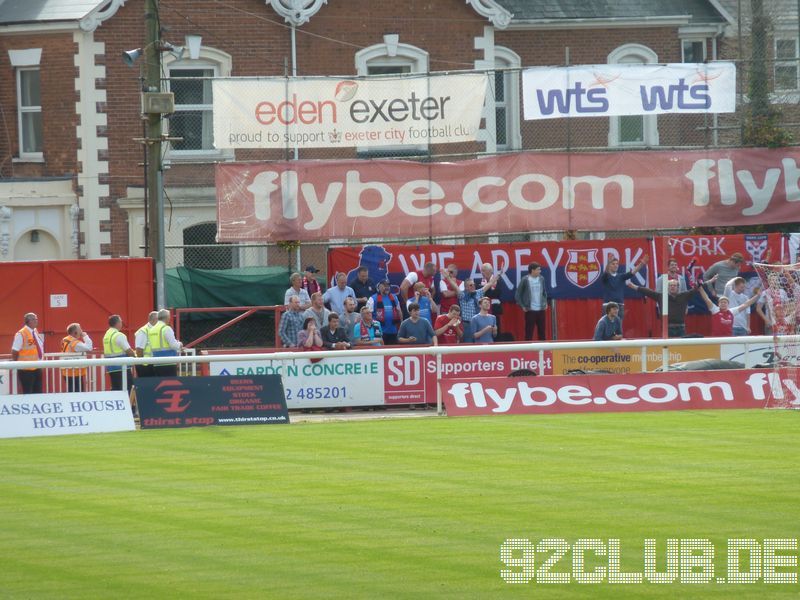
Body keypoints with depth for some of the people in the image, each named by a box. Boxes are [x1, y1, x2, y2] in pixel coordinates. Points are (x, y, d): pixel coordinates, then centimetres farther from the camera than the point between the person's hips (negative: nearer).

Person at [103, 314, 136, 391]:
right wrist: (134, 354, 6)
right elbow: (128, 350, -15)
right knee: (127, 388, -6)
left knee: (115, 388, 9)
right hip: (121, 367, -8)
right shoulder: (119, 335, -13)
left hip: (111, 367, 8)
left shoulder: (106, 335, 12)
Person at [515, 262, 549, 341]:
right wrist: (522, 306, -5)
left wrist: (545, 303, 10)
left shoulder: (541, 279, 5)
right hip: (530, 310, -4)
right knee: (529, 332, -1)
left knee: (542, 332, 9)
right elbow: (517, 295, -1)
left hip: (541, 310, 4)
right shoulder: (525, 280, -8)